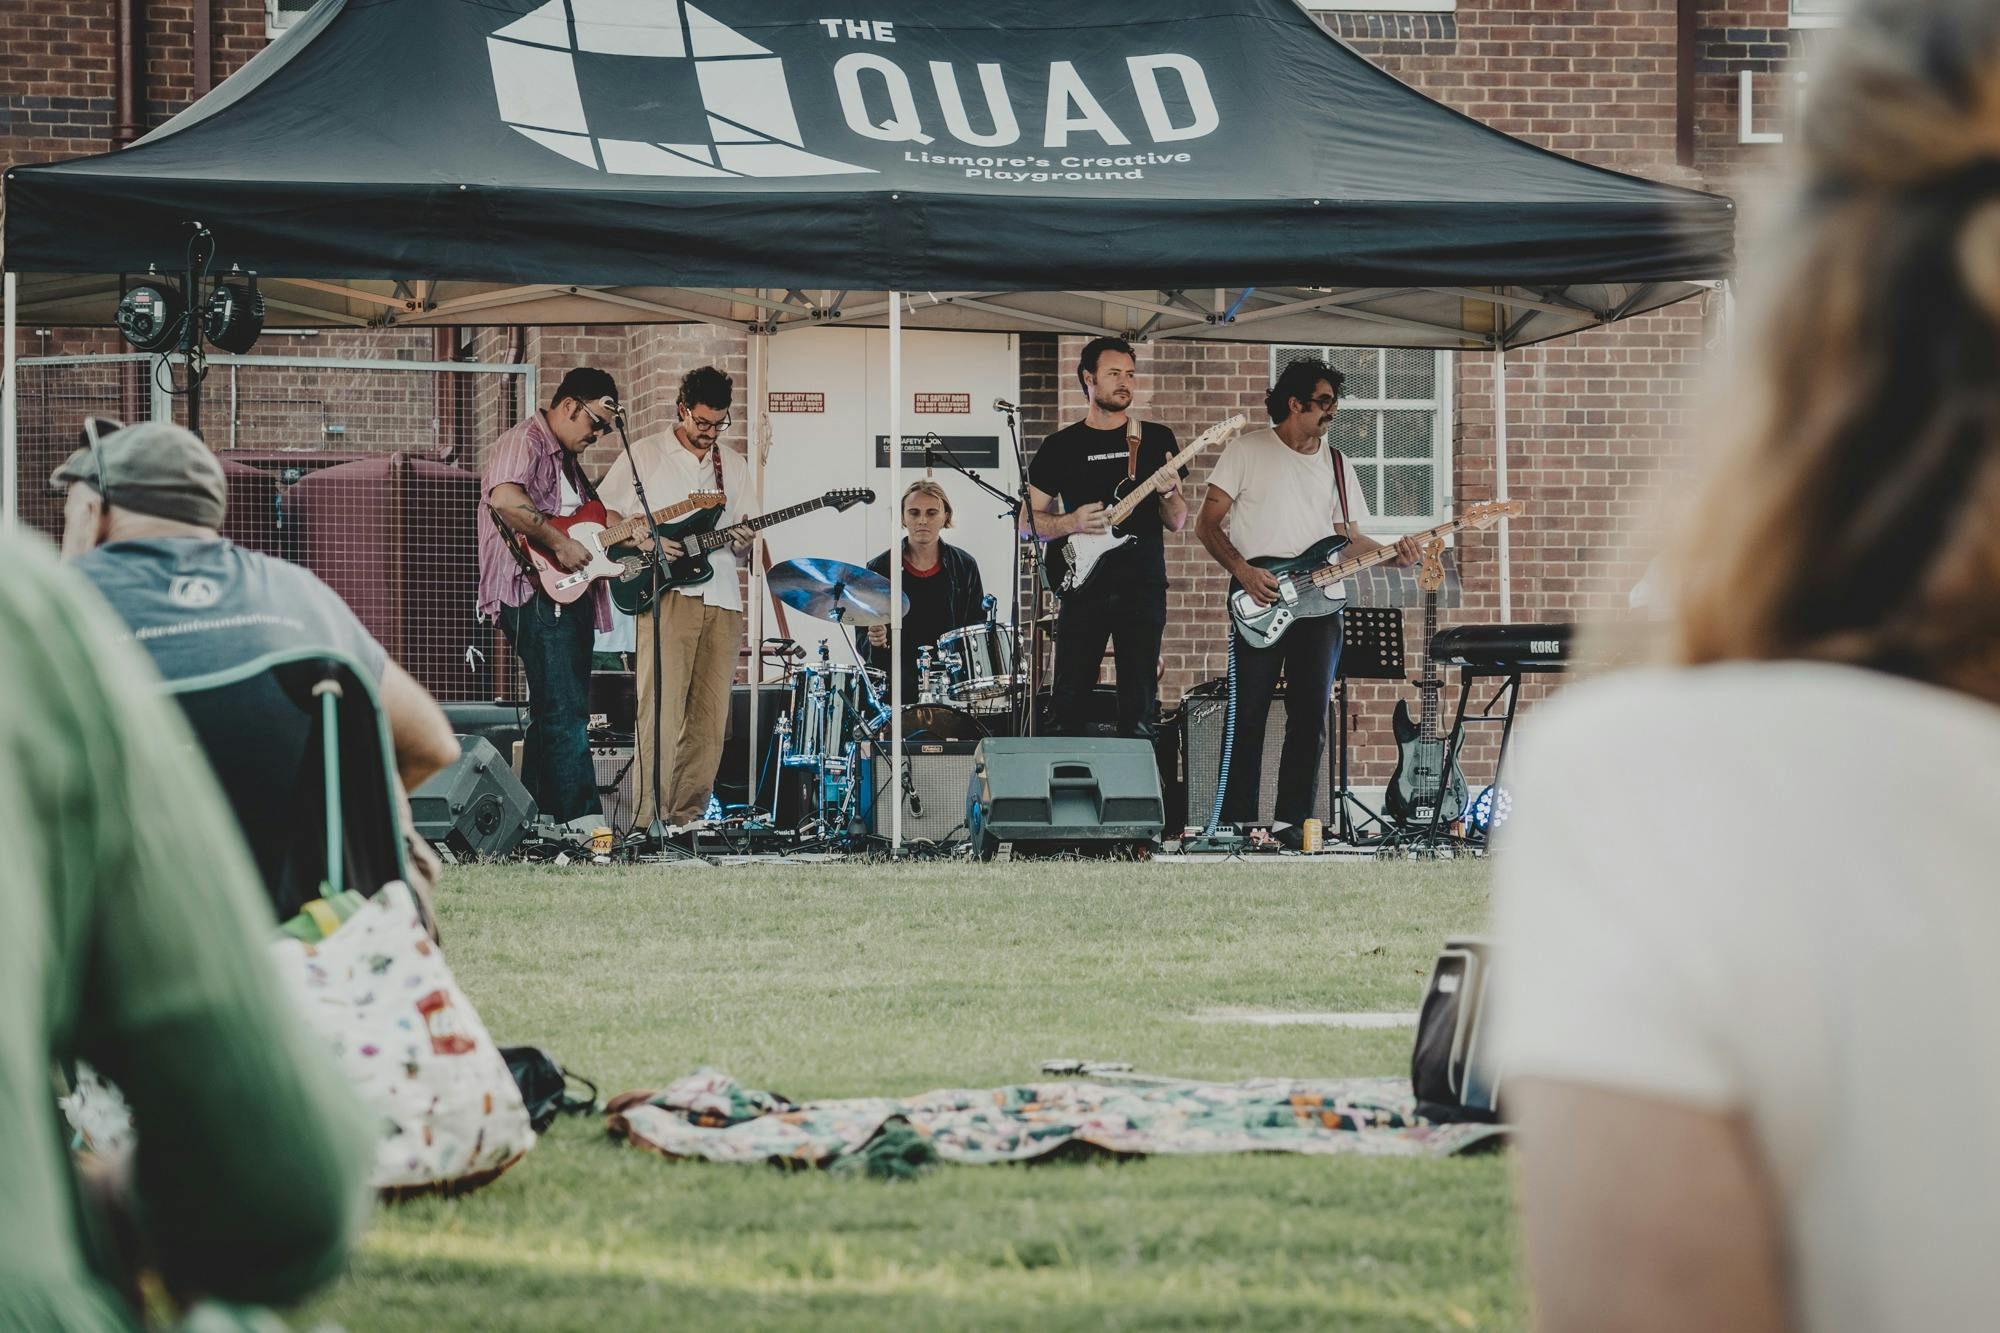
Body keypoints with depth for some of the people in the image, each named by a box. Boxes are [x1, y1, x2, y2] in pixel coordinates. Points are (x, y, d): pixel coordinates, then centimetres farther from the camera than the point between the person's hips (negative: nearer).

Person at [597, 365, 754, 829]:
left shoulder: (733, 466, 17)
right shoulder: (644, 456, 4)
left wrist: (742, 543, -4)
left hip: (721, 601, 5)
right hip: (667, 594, -5)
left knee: (709, 718, 2)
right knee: (661, 711, -13)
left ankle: (687, 817, 7)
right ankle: (647, 821, -16)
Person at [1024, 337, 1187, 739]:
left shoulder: (1156, 440, 9)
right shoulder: (1062, 446, 6)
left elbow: (1177, 523, 9)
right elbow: (1028, 520, 7)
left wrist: (1169, 493, -12)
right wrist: (1072, 523, -11)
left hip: (1143, 587, 1)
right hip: (1084, 587, 0)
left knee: (1139, 706, -1)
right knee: (1068, 705, -2)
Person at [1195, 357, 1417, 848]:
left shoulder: (1336, 465, 15)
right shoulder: (1248, 451, 2)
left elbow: (1347, 538, 16)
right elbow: (1208, 524, 0)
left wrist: (1391, 554, -4)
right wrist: (1244, 571, -14)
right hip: (1259, 602, -4)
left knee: (1310, 716, -2)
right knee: (1248, 714, -6)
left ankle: (1291, 821, 2)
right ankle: (1238, 822, -2)